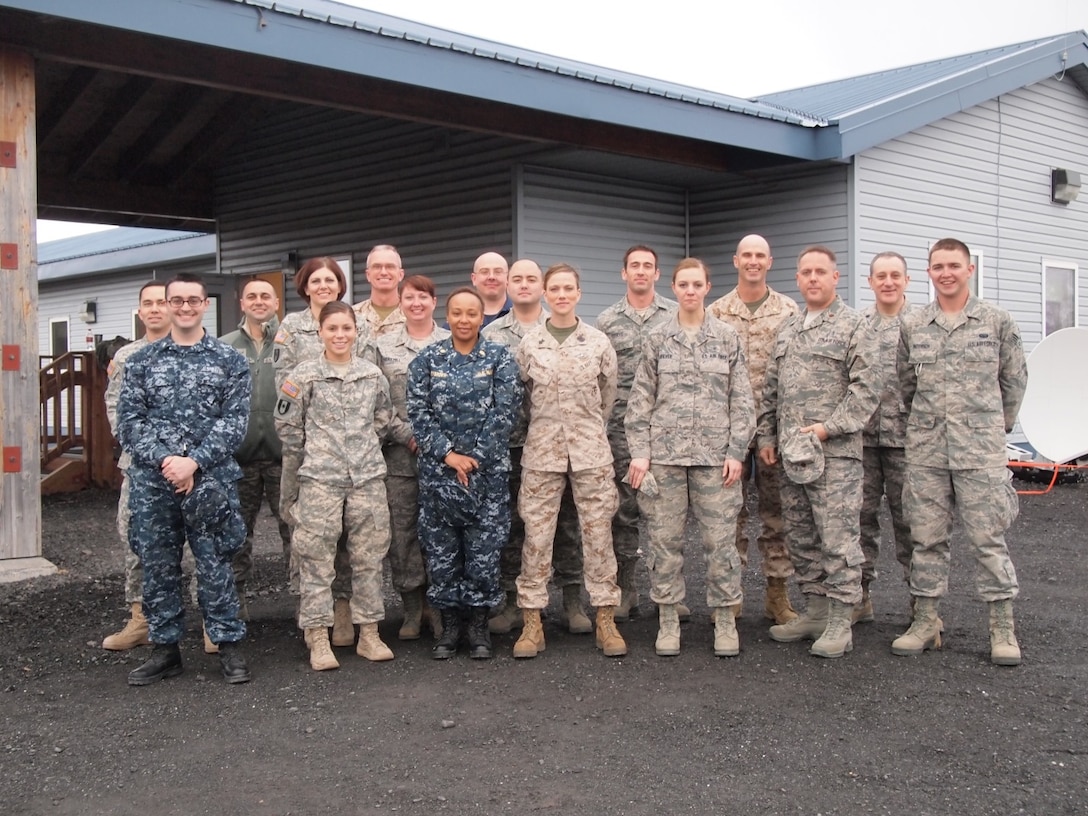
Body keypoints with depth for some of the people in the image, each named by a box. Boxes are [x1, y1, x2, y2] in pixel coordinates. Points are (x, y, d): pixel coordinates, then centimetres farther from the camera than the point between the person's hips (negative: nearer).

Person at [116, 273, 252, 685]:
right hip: (151, 481, 2)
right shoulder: (141, 361, 9)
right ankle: (165, 649, 21)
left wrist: (193, 463, -15)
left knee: (214, 566, 3)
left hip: (210, 481, -2)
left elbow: (234, 421, -4)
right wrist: (164, 460, -13)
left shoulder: (229, 360, 4)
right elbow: (129, 421, 2)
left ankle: (229, 646, 15)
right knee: (157, 567, 9)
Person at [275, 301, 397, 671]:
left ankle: (369, 633, 16)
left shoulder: (373, 374, 8)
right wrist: (314, 458, 8)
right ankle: (318, 638, 6)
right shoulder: (304, 375, -2)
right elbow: (288, 427, 3)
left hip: (368, 476, 3)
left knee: (369, 556, 7)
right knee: (317, 558, -1)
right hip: (320, 478, -3)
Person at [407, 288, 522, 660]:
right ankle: (449, 625, 17)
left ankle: (480, 626, 14)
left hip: (488, 469, -1)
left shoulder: (500, 358, 2)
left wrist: (475, 458, -9)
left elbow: (503, 412, -5)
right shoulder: (427, 358, 5)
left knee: (484, 548, 1)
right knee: (440, 549, 5)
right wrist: (448, 455, -10)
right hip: (438, 469, 1)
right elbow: (418, 412, -1)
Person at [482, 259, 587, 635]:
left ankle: (572, 600, 15)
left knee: (565, 522, 5)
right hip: (509, 441, 1)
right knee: (511, 523, 7)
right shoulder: (491, 334, 6)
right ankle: (513, 600, 18)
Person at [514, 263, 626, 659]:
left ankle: (606, 619, 12)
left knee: (598, 532, 3)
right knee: (536, 535, 2)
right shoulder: (528, 343, 2)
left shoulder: (598, 342, 3)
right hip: (541, 449, 0)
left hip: (590, 449, 0)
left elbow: (608, 393, 12)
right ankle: (532, 623, 10)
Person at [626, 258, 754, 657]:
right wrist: (639, 452, -3)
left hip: (714, 453, 0)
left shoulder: (727, 338, 6)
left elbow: (741, 401, 5)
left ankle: (725, 618, 15)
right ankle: (667, 619, 16)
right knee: (665, 539, 5)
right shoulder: (657, 339, 6)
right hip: (665, 451, 0)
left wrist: (736, 451, -3)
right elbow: (640, 401, 4)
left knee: (720, 538, 1)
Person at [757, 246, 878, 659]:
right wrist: (766, 436, 12)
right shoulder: (787, 329, 17)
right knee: (800, 537, 13)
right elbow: (771, 390, 19)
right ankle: (815, 610, 24)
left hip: (835, 451, -7)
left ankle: (840, 622, 3)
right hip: (791, 453, 7)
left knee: (838, 538, -5)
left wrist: (828, 427, -17)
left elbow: (864, 390, -10)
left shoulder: (853, 326, -3)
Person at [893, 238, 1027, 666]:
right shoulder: (912, 326, 7)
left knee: (988, 536, 0)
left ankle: (1002, 626, 9)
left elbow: (1014, 379, 10)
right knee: (927, 537, 7)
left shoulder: (997, 321, 2)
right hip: (925, 449, 3)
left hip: (981, 450, -2)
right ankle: (925, 622, 17)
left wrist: (998, 425, 14)